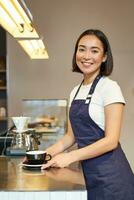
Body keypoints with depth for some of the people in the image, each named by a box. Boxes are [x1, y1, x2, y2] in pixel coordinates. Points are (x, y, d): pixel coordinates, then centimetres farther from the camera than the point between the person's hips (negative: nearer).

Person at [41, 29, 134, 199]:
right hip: (87, 171, 6)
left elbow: (111, 140, -17)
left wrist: (70, 157, -22)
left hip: (109, 173, -6)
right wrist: (46, 153, 0)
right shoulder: (75, 92, 9)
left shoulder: (109, 87, -12)